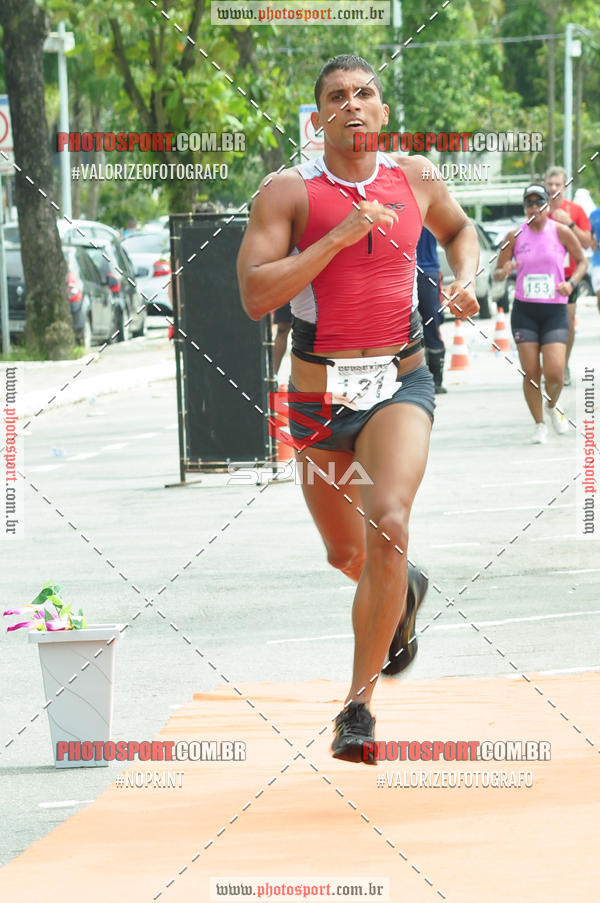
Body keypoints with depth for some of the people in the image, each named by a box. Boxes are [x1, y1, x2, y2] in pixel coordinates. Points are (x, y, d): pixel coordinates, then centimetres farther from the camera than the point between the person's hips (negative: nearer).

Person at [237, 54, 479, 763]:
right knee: (345, 554, 17)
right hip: (320, 395, 1)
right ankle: (404, 593, 55)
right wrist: (340, 236, -23)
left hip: (400, 384, -1)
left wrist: (466, 279, 5)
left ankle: (358, 706, -17)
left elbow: (458, 229, 26)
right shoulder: (289, 192, -7)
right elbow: (255, 296, -18)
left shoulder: (414, 178, 3)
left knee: (387, 526, -25)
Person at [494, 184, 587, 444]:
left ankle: (552, 407, 21)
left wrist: (571, 282, -9)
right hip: (524, 311, 1)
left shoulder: (560, 232, -2)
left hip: (555, 310, -1)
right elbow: (497, 273, 8)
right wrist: (504, 271, -16)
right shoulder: (515, 236, 1)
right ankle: (539, 425, 12)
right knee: (530, 372, -5)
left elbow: (582, 261, 9)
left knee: (555, 372, -12)